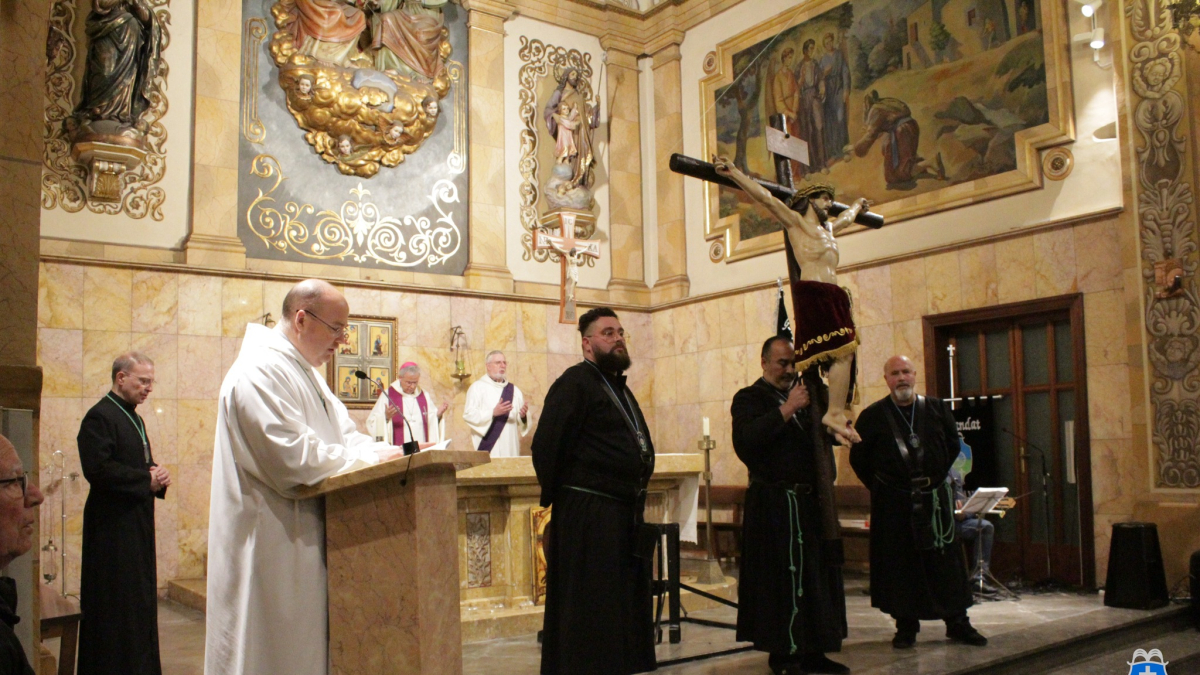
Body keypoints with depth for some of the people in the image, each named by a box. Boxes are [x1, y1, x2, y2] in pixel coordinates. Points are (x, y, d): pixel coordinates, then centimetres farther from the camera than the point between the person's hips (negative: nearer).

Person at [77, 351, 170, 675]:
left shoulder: (134, 418, 17)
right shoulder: (99, 417, -13)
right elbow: (98, 468, -24)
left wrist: (157, 476, 2)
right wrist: (147, 480, -17)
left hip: (138, 524, 10)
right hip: (113, 526, -9)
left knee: (140, 600, 14)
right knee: (118, 604, -4)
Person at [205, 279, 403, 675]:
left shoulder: (302, 371, 17)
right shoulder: (260, 371, -17)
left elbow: (343, 434, 15)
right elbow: (293, 456, -24)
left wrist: (391, 452, -3)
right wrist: (372, 459, -17)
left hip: (301, 539, 10)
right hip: (272, 543, -10)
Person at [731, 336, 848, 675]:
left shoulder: (804, 396, 18)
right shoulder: (749, 398, -2)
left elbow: (822, 442, 18)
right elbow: (745, 441, -19)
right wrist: (785, 410, -21)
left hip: (810, 503, 7)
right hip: (773, 506, -7)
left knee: (815, 576, 8)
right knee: (780, 579, -5)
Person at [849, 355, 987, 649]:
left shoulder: (937, 409, 4)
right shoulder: (873, 416, -2)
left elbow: (953, 446, 15)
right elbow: (859, 458, 5)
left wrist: (937, 479, 9)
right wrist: (881, 487, 4)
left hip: (934, 498, 2)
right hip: (892, 502, -2)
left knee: (945, 560, 6)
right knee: (900, 564, 2)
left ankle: (957, 622, 17)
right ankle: (906, 626, 13)